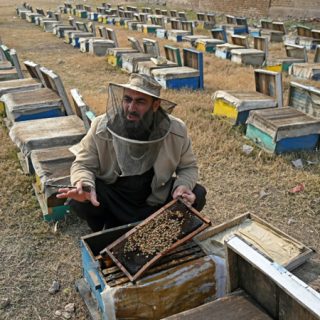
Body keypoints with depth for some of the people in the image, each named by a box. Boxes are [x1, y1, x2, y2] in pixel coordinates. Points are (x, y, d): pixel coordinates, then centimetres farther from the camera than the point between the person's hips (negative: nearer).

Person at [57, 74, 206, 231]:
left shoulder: (176, 130, -16)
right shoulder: (101, 127, -19)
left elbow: (188, 167, -3)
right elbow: (83, 165, -12)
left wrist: (183, 186, -27)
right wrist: (85, 185, -36)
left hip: (155, 198, 1)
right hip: (112, 198, -1)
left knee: (196, 196, -18)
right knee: (78, 201, -28)